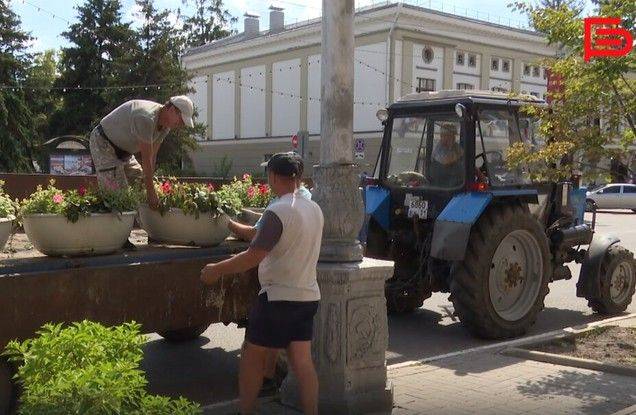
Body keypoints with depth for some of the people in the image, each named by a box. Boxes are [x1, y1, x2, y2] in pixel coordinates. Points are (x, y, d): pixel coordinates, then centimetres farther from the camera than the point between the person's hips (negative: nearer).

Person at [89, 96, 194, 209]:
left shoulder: (165, 125, -5)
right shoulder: (146, 119, -35)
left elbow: (152, 156, -2)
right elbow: (146, 159, -32)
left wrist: (149, 184, -7)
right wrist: (151, 193, -27)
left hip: (123, 150, 10)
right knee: (116, 191, -16)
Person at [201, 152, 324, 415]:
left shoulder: (277, 212, -19)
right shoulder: (315, 209, 5)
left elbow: (253, 257, -21)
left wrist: (216, 270, -9)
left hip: (279, 297, -7)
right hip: (307, 295, 7)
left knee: (253, 355, 9)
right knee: (302, 361, 8)